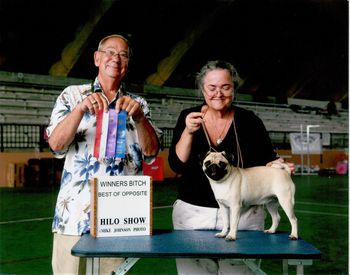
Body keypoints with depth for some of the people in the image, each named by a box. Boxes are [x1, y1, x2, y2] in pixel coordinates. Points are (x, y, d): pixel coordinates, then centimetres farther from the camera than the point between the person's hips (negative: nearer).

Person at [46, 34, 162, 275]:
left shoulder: (138, 104, 13)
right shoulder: (72, 95, 8)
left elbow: (151, 151, 0)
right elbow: (56, 144, -6)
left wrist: (138, 117, -17)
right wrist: (80, 109, -21)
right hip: (75, 214, -1)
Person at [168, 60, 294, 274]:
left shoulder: (249, 121, -2)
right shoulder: (188, 117, 0)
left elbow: (267, 159, 5)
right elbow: (176, 166, -7)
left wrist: (276, 165, -17)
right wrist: (188, 132, -21)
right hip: (193, 213, 1)